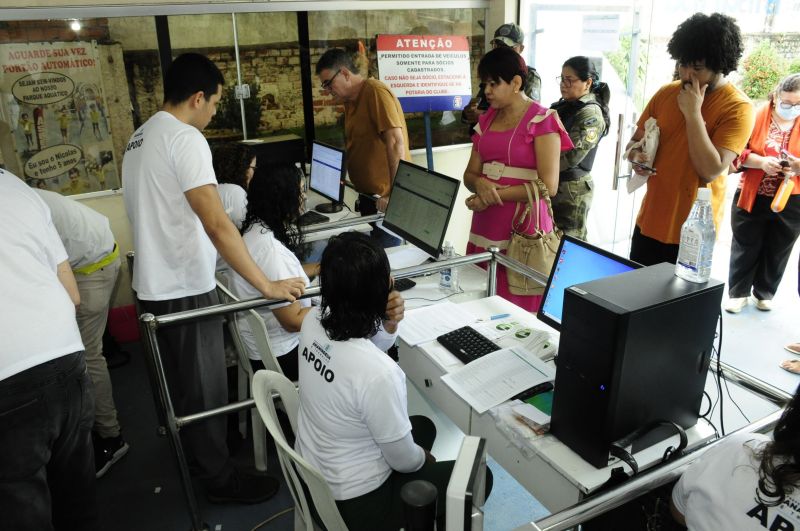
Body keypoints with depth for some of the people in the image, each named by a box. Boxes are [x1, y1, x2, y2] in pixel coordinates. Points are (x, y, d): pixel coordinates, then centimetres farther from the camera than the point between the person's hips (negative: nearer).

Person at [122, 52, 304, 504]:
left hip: (155, 284, 9)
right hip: (185, 289, -9)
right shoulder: (185, 138, -20)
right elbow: (217, 224, -29)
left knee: (182, 383, 24)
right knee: (206, 388, 6)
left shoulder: (141, 136, 10)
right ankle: (221, 477, 23)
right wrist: (267, 285, -26)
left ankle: (194, 453, 44)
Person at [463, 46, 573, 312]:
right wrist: (480, 184, -12)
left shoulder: (542, 120, -7)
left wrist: (494, 196, -13)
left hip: (522, 228, -6)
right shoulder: (487, 119, 13)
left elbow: (548, 186, -15)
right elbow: (470, 174, 11)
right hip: (486, 226, 6)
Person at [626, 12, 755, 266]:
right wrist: (635, 155, -11)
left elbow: (710, 170, -21)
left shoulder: (738, 108, -12)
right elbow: (635, 141, 12)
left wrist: (693, 112, -21)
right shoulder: (666, 93, 3)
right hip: (649, 222, 5)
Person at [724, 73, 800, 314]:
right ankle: (738, 292, 22)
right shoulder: (756, 117, -6)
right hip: (752, 197, -2)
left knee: (777, 250, 13)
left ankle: (765, 293, 30)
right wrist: (761, 162, -23)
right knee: (746, 247, 8)